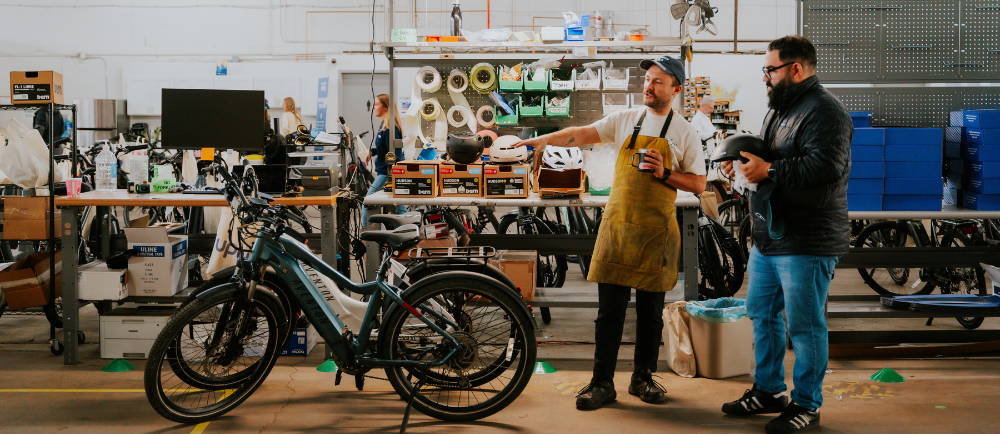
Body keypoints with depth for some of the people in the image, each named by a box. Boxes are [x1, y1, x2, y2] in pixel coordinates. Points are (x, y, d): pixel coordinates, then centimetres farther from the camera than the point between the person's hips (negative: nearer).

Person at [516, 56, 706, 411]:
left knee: (651, 310, 9)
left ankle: (643, 378, 23)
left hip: (657, 231, -1)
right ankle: (602, 384, 6)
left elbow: (698, 185, 2)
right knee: (609, 309, 0)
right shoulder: (626, 120, 8)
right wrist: (544, 139, -12)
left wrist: (664, 173, -12)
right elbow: (582, 134, 1)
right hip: (617, 224, 1)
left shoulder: (685, 132, 2)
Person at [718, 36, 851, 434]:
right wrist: (747, 163, 6)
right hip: (768, 237, 10)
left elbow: (825, 167, -28)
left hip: (806, 244, -10)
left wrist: (768, 172, -22)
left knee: (804, 326, 0)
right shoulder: (780, 109, 18)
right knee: (762, 314, 17)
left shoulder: (823, 111, -14)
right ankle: (768, 391, 31)